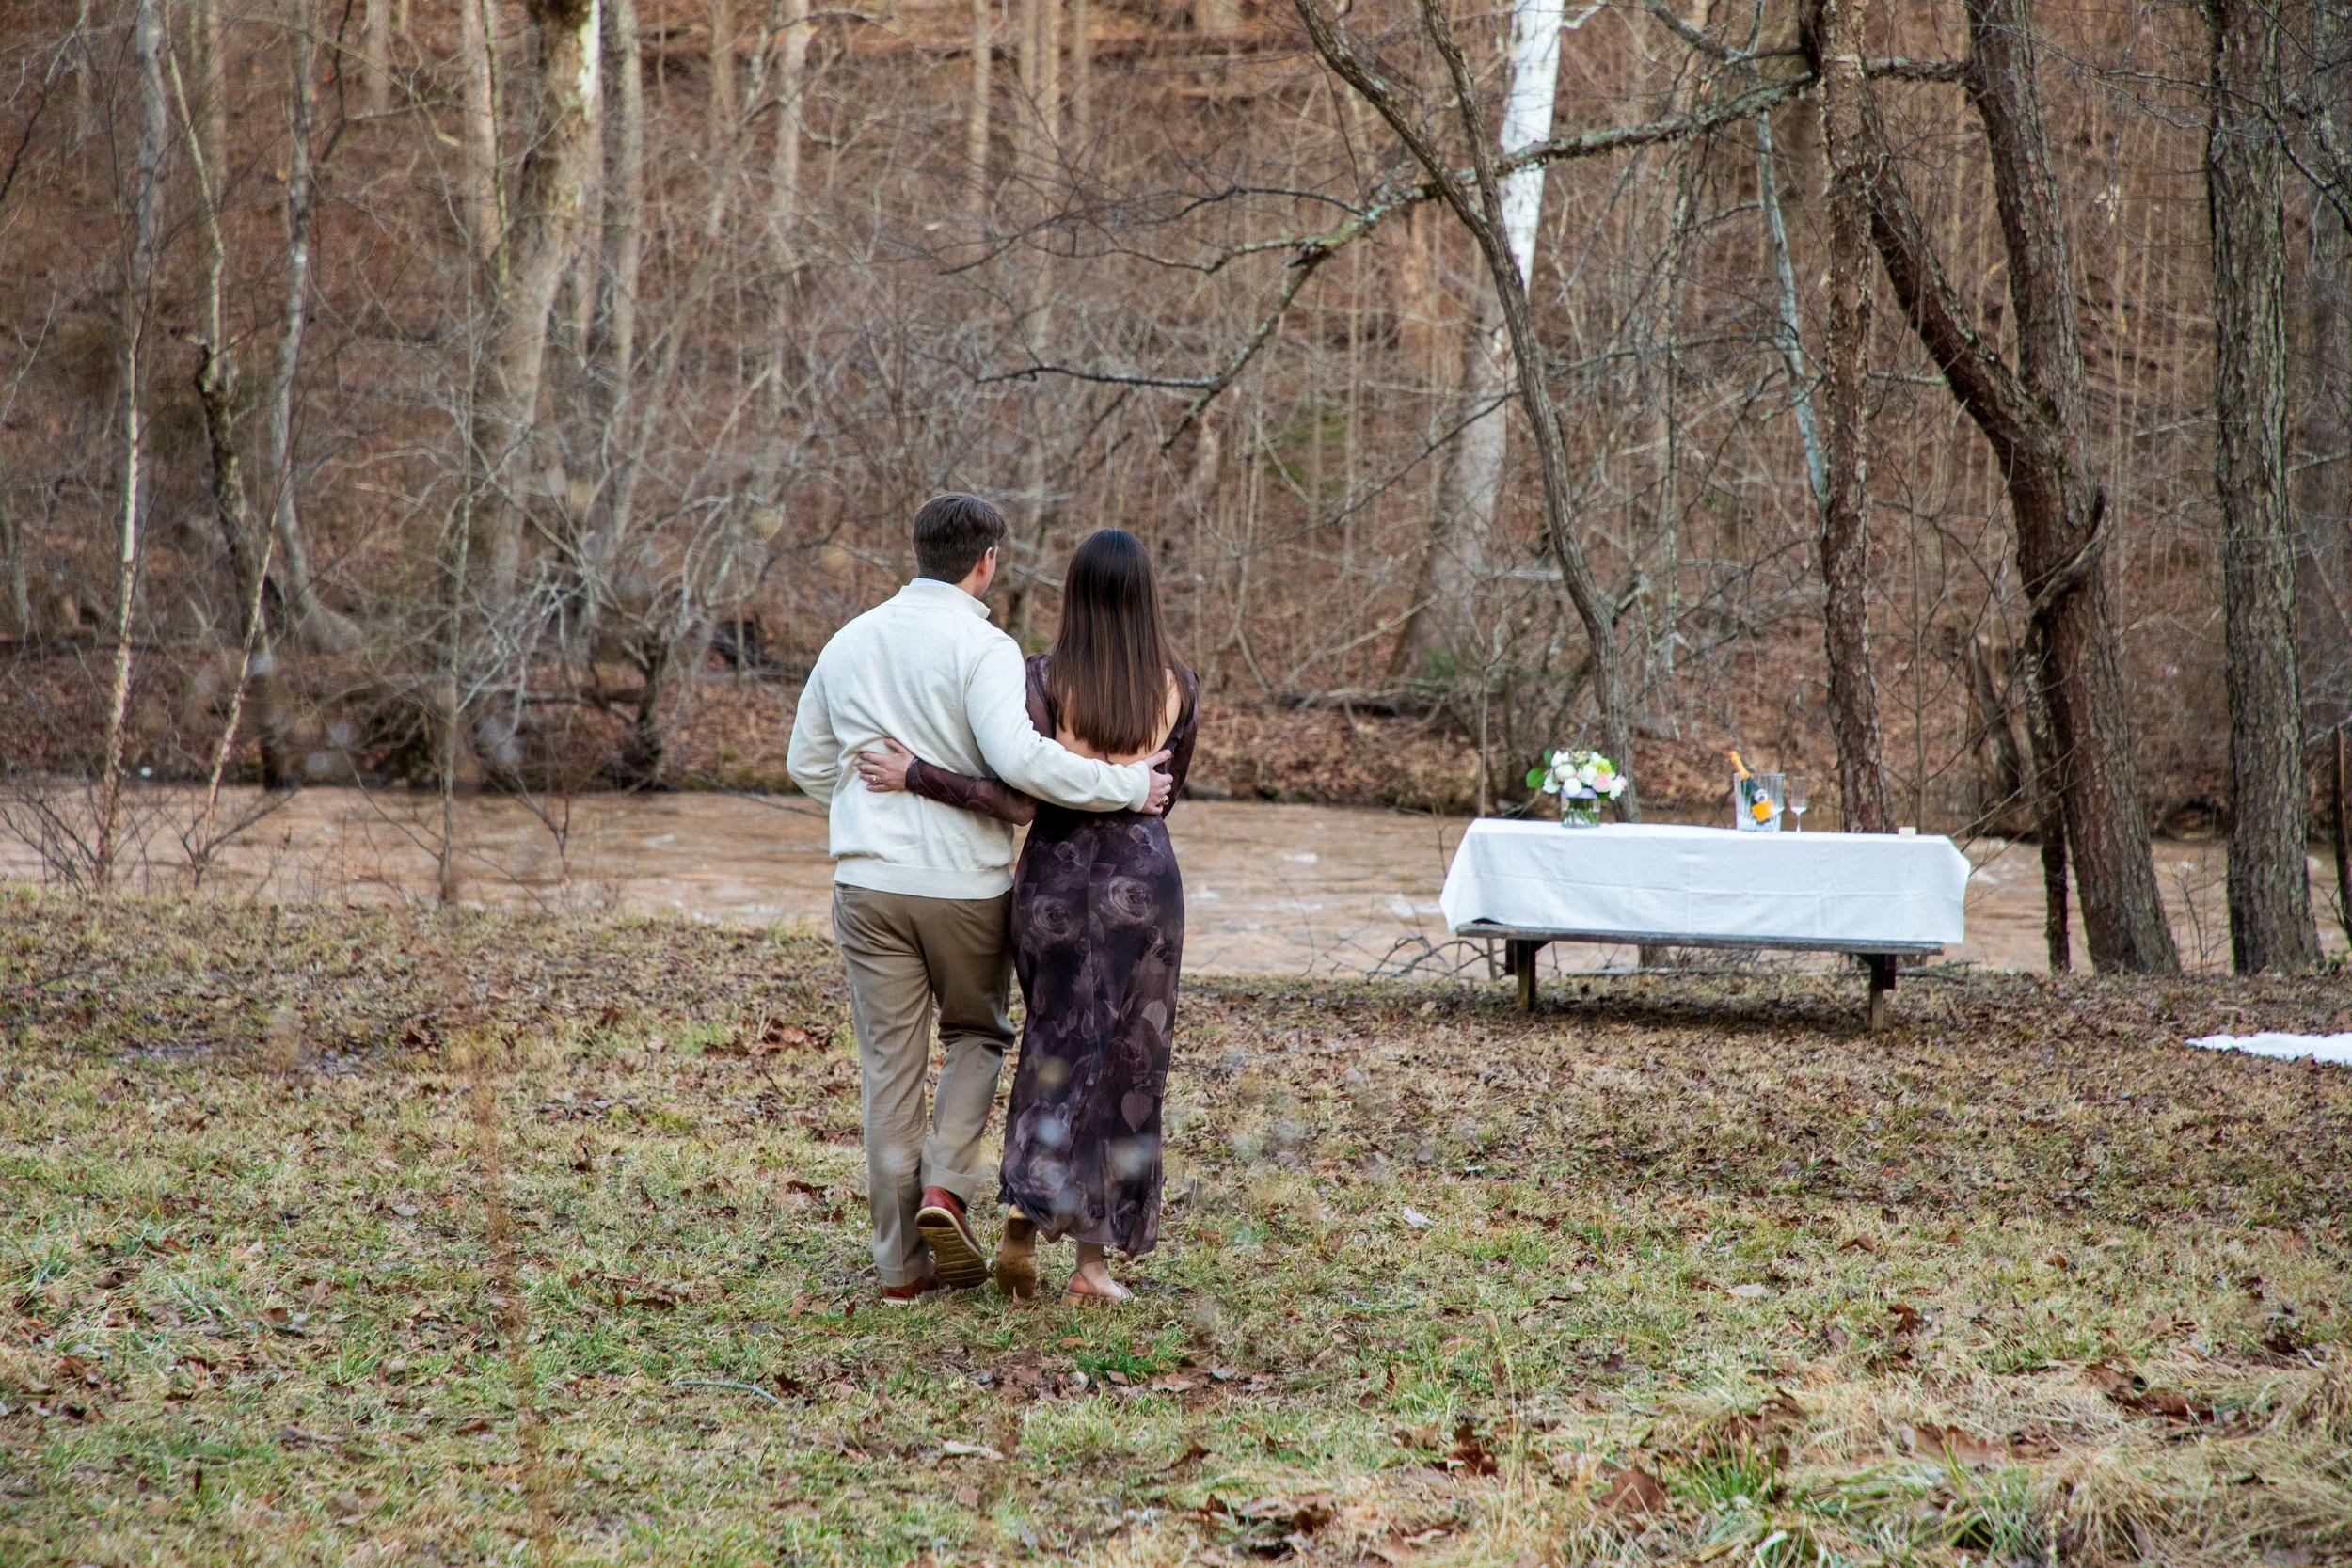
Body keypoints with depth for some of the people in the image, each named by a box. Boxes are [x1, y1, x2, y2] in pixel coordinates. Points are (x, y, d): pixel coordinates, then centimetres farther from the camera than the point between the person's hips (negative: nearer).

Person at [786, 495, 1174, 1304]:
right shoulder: (982, 647, -11)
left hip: (870, 882, 4)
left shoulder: (850, 642, 8)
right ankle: (945, 1186, -2)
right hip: (966, 882, -4)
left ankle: (902, 1260, 9)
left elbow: (807, 762, 17)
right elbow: (1019, 757, -25)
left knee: (889, 1064, 8)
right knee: (978, 1034, 19)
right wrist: (1125, 785, -17)